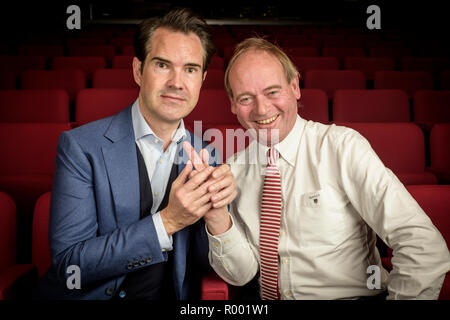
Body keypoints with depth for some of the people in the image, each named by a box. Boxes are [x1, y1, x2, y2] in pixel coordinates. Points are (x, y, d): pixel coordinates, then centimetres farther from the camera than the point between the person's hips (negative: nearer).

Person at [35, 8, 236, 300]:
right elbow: (69, 265, -15)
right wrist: (167, 221, -23)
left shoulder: (204, 156, -2)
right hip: (93, 294, -2)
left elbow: (204, 263, 1)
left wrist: (215, 214, -18)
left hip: (170, 296, 2)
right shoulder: (80, 146, -11)